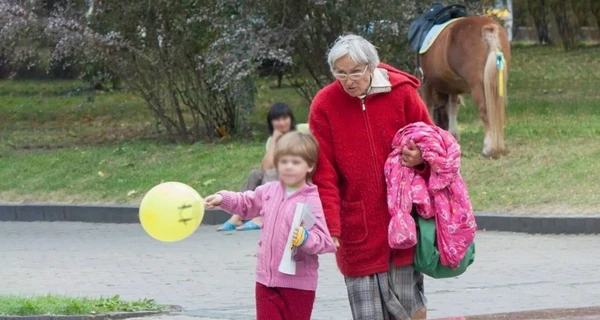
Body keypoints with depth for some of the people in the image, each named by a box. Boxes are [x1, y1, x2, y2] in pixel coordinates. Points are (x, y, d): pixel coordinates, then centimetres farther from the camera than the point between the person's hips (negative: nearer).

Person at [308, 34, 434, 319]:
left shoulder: (402, 92, -3)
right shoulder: (324, 105, -6)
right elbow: (324, 173, -6)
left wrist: (420, 158, -14)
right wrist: (329, 226, -13)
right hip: (357, 225, -1)